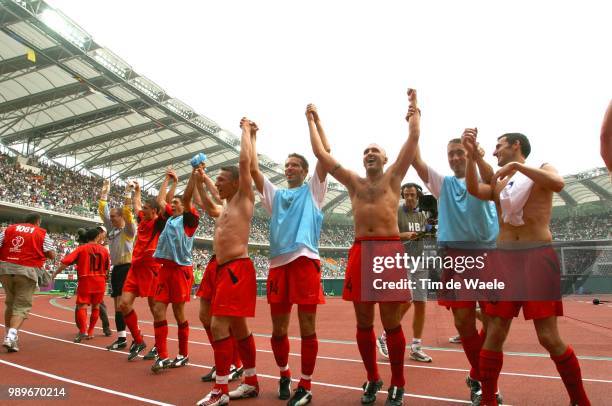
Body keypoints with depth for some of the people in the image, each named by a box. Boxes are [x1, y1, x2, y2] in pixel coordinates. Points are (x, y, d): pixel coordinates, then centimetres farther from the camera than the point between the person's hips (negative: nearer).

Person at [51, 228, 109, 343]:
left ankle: (83, 330, -21)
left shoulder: (81, 248, -1)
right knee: (95, 306, 15)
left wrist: (55, 274, 2)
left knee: (82, 306, -2)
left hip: (85, 281, -2)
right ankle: (90, 332, 20)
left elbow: (65, 262, -7)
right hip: (100, 282, 2)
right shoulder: (104, 250, 4)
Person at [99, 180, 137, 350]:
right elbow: (102, 211, 15)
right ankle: (121, 338, 16)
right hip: (116, 269, 8)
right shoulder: (112, 229, 13)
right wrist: (104, 192, 13)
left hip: (127, 268, -8)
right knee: (118, 305, 9)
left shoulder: (128, 229, -5)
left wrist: (128, 194, -20)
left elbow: (128, 213, -21)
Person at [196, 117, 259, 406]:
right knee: (238, 327, 12)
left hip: (237, 268, -9)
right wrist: (199, 183, 36)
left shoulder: (244, 198, -3)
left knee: (219, 326, -11)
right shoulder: (225, 208, 20)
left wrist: (246, 130, 2)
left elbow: (245, 161, -10)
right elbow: (210, 209, 42)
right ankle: (252, 383, 22)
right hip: (222, 268, 9)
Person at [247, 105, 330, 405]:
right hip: (278, 263, 4)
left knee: (307, 328, 0)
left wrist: (313, 120, 8)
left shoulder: (312, 190, 12)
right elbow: (252, 169, 14)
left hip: (305, 260, -4)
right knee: (278, 329, 11)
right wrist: (251, 136, 19)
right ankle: (284, 375, 31)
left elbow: (325, 153, 3)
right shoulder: (275, 194, 22)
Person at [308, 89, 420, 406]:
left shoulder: (394, 176, 11)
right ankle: (372, 378, 26)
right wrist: (312, 121, 23)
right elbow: (320, 153, 17)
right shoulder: (354, 182, 16)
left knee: (391, 323, 3)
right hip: (360, 251, 3)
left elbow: (414, 138, 7)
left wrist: (414, 108, 16)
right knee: (364, 322, 9)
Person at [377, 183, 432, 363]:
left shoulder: (422, 215, 15)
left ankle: (415, 348, 14)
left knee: (421, 305, 4)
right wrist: (405, 235, -22)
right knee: (405, 302, -15)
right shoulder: (396, 212, -3)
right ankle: (384, 338, 6)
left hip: (420, 264, 6)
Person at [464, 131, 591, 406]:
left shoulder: (542, 169, 7)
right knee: (494, 334, 2)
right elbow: (474, 190, -2)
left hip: (538, 257, -4)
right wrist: (471, 155, -9)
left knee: (548, 337, -5)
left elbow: (558, 184, -16)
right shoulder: (498, 184, 17)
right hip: (505, 258, 4)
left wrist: (517, 166, -15)